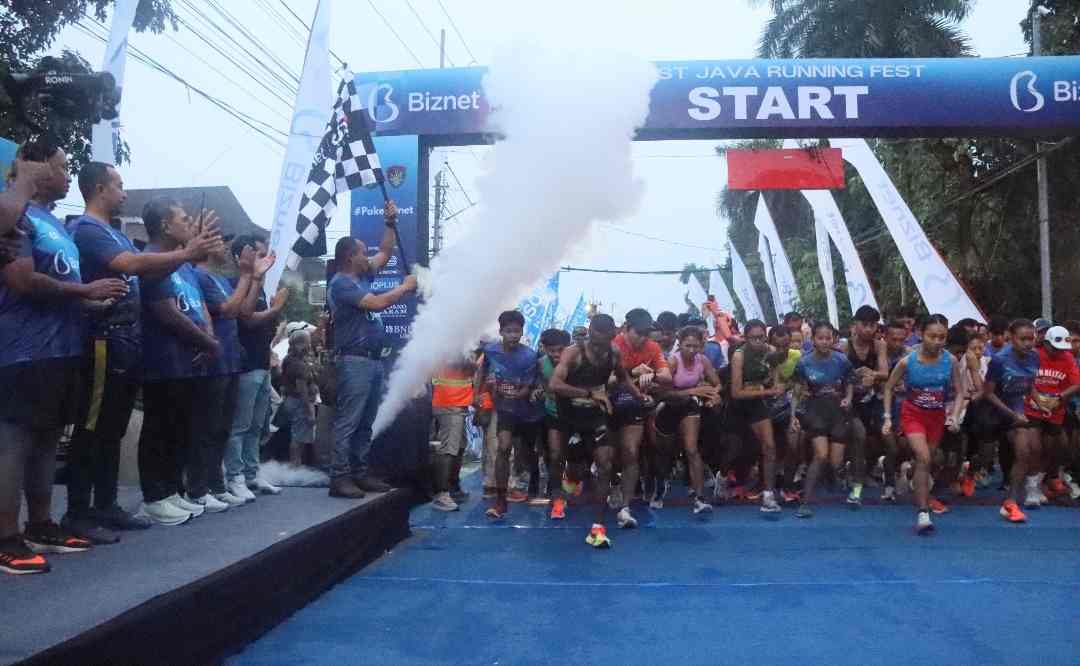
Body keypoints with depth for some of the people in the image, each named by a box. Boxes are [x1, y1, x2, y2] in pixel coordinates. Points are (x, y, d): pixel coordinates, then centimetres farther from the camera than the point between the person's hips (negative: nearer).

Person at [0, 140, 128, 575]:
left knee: (46, 440, 13)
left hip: (62, 350, 9)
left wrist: (96, 302, 12)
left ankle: (41, 527, 22)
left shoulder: (55, 224, 20)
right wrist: (86, 290, -13)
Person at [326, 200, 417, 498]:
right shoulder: (341, 283, -11)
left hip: (374, 360, 10)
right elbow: (377, 303, -18)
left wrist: (390, 223, 18)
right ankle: (339, 477, -7)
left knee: (365, 423, 11)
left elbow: (385, 253, 28)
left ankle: (359, 473, 17)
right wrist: (405, 287, -5)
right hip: (355, 361, -10)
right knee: (347, 421, -9)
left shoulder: (362, 276, 17)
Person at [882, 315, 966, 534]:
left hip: (937, 416, 3)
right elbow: (889, 388, -3)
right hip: (912, 414, -3)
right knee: (924, 458, -19)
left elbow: (959, 392, -1)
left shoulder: (950, 361, -11)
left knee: (925, 461, 11)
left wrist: (954, 415, -16)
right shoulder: (907, 361, -16)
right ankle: (923, 512, -19)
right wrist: (888, 417, -7)